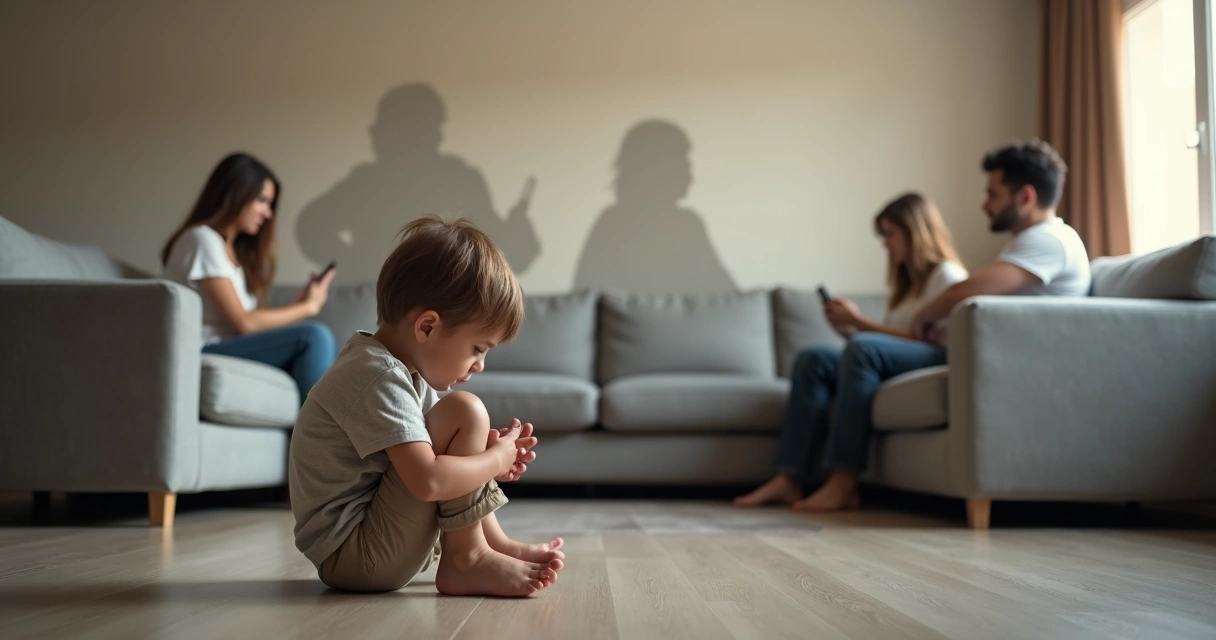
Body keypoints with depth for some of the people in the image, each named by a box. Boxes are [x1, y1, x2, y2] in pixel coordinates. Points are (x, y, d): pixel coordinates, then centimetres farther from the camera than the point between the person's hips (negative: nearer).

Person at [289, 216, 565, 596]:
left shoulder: (406, 367, 8)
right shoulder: (379, 378, -21)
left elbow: (423, 455, 17)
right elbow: (428, 481, -31)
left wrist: (488, 451, 0)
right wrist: (497, 458, -14)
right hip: (351, 554, -11)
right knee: (465, 412, -19)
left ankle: (495, 543, 13)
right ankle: (466, 561, -10)